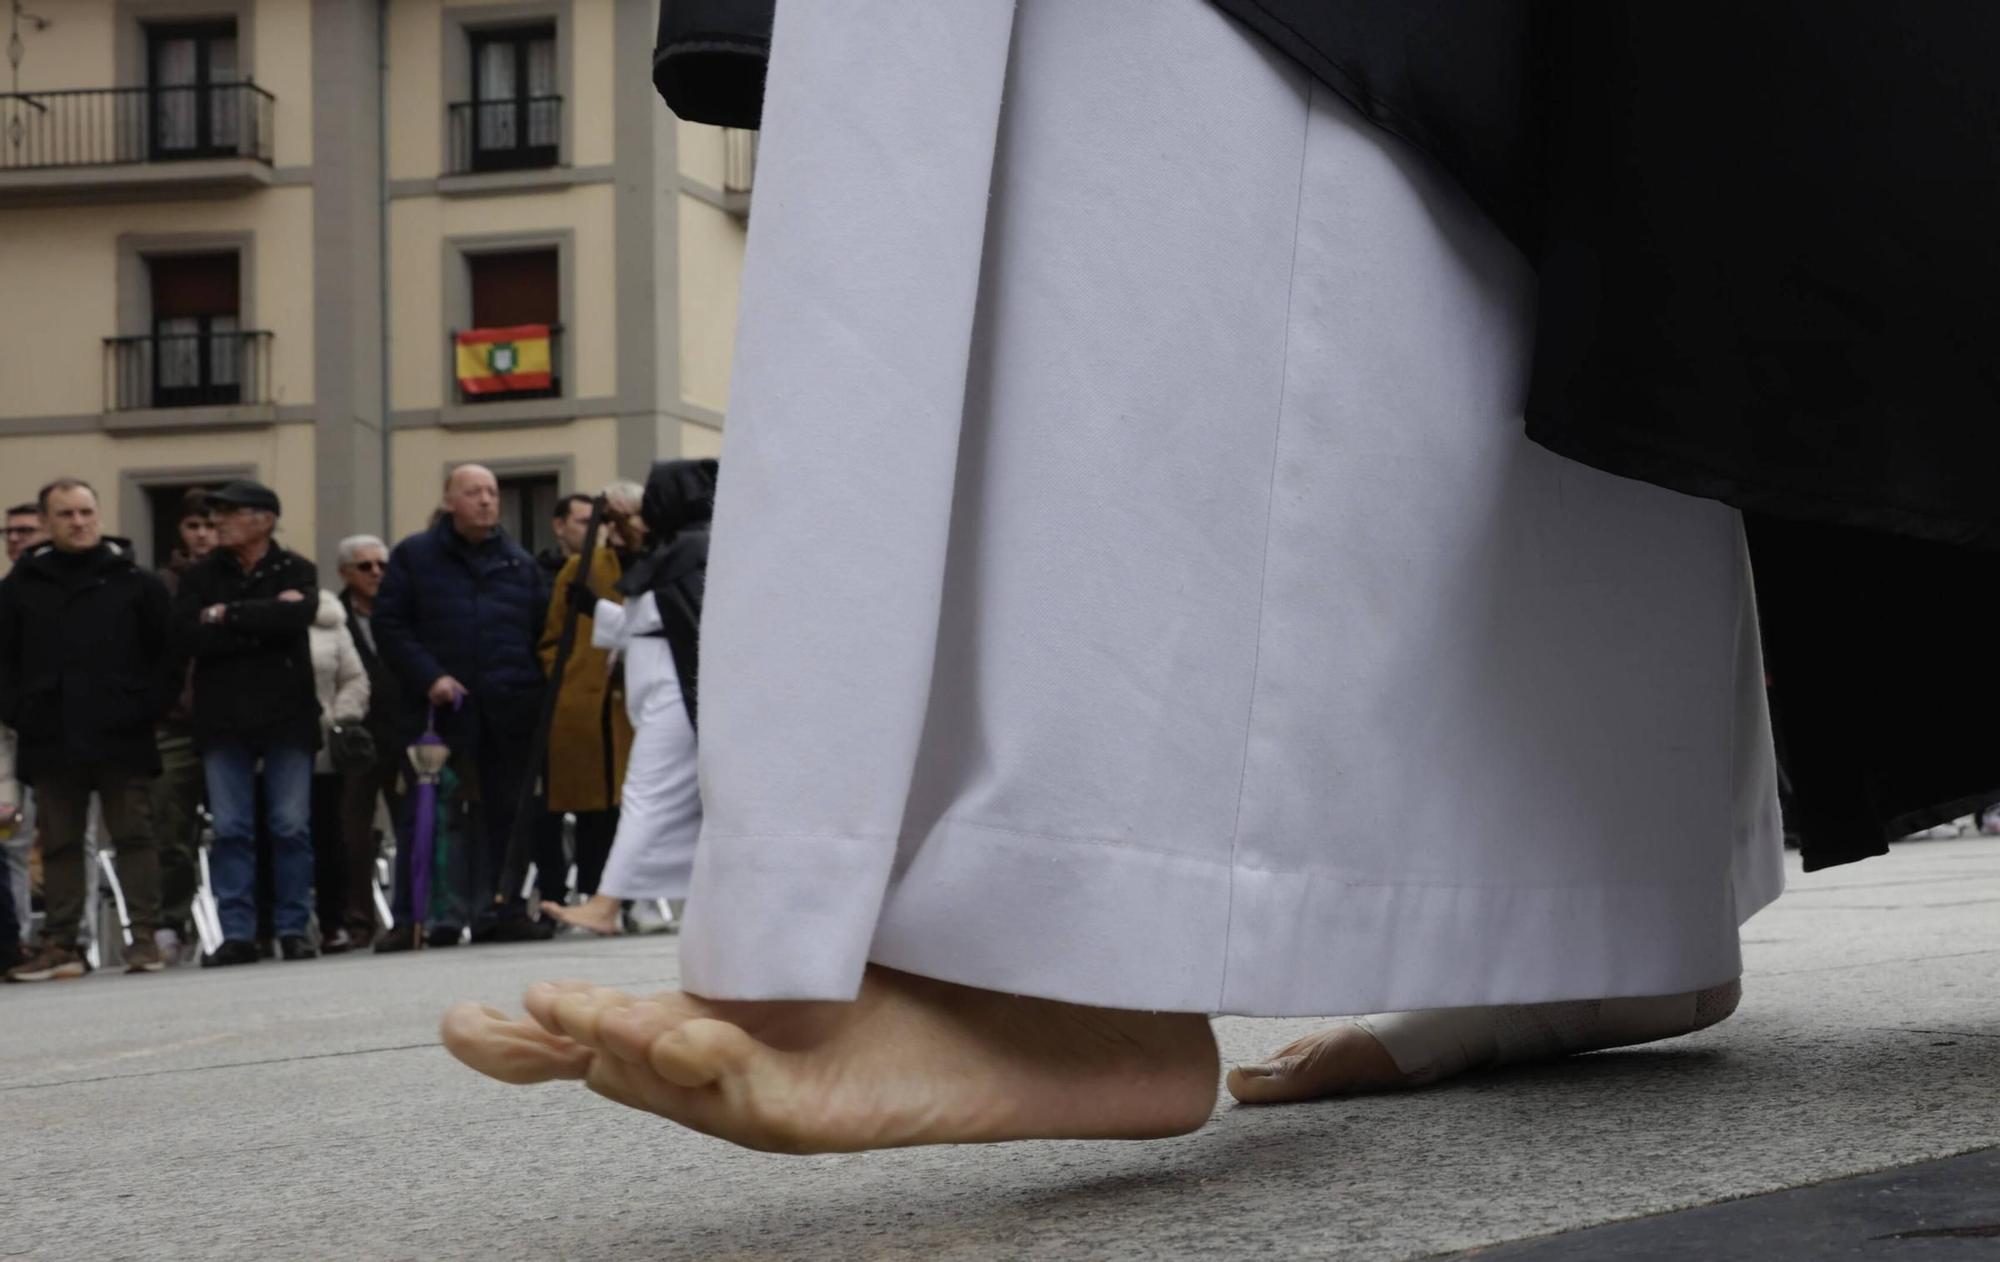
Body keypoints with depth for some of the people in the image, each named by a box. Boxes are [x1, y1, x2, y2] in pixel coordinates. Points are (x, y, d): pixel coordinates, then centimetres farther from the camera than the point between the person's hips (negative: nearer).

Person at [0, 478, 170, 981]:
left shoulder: (134, 582, 4)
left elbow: (165, 652, 4)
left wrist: (148, 706, -6)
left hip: (121, 737, -2)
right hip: (50, 741, 2)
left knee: (134, 835, 0)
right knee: (59, 844, 6)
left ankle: (145, 935, 2)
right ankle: (60, 944, 10)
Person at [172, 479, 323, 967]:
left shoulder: (295, 571, 4)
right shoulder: (200, 576, 8)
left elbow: (299, 615, -18)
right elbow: (187, 637, -8)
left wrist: (228, 616, -11)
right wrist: (262, 624, -13)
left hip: (286, 714, -1)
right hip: (223, 720, 1)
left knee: (291, 827, 0)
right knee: (230, 830, 0)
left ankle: (294, 928, 7)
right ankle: (237, 933, 3)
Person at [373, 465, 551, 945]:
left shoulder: (520, 564, 16)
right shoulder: (414, 557, 7)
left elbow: (542, 631, 15)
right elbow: (389, 624, 1)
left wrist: (533, 690, 0)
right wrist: (428, 677, -11)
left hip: (508, 712, 3)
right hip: (440, 707, -3)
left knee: (504, 811, 4)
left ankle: (500, 908, 10)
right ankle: (414, 918, 1)